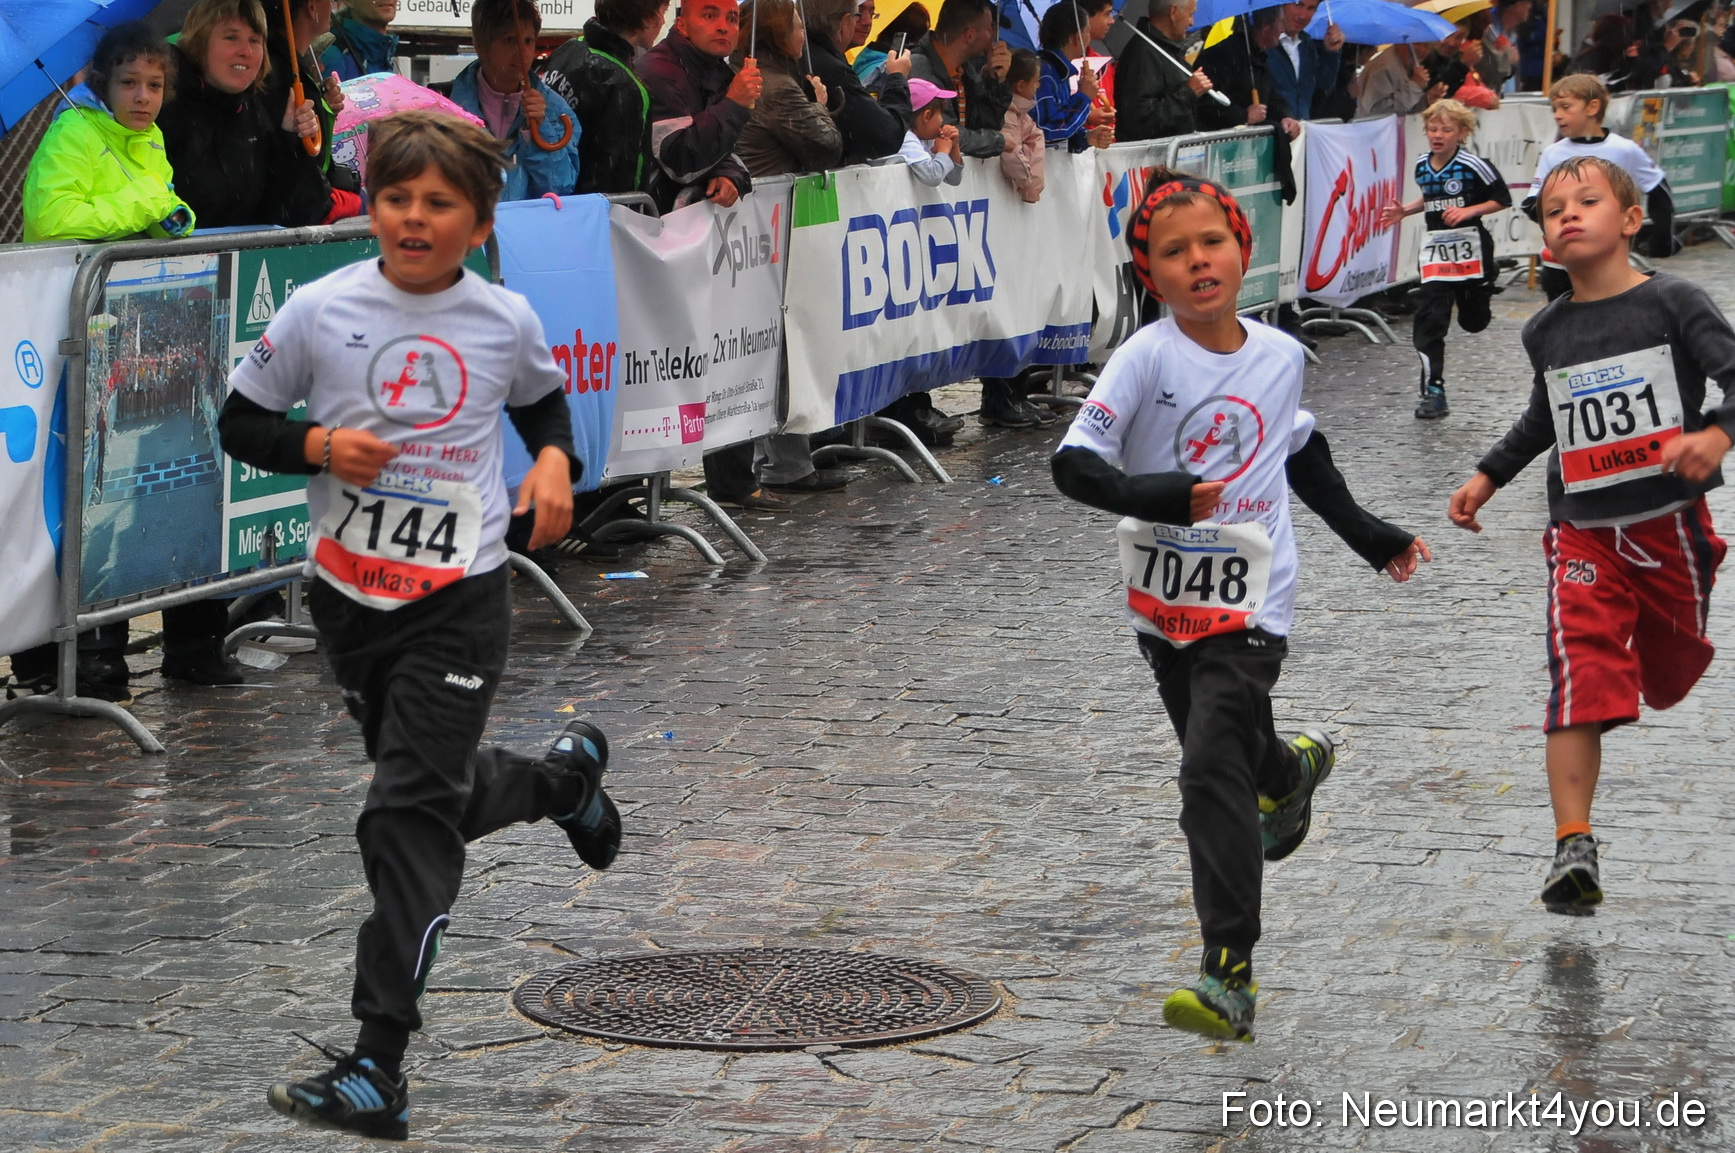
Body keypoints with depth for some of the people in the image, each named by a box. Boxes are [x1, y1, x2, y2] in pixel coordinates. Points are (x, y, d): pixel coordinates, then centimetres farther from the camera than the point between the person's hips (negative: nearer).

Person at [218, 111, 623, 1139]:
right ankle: (566, 775, 53)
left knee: (410, 812, -12)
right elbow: (242, 422, 4)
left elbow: (543, 396, 20)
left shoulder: (505, 320, -2)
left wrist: (555, 461, 0)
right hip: (351, 593, 3)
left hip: (461, 599, -2)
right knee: (446, 794, 18)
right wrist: (319, 446, -14)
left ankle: (380, 1070, -12)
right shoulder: (321, 311, -5)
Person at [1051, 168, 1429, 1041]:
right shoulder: (1147, 358, -10)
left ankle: (1230, 978, -15)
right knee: (1227, 754, 20)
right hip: (1163, 599, 1)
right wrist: (1153, 495, -35)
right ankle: (1294, 770, 57)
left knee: (1212, 774, -14)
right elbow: (1073, 462, -18)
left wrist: (1367, 533, 27)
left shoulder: (1281, 355, 2)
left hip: (1248, 603, -1)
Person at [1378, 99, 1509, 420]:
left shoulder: (1473, 165, -14)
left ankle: (1486, 278, 51)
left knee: (1473, 321, 14)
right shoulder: (1422, 165, 4)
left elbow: (1502, 199, -8)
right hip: (1434, 250, 3)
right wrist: (1405, 211, 9)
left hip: (1470, 246, -3)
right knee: (1428, 319, -10)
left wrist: (1468, 211, -18)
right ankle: (1433, 391, -8)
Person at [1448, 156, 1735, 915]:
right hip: (1582, 532, 2)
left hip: (1670, 522, -1)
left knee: (1669, 679, 18)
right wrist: (1489, 477, 19)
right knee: (1581, 681, -16)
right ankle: (1573, 849, -21)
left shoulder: (1673, 303, -8)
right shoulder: (1547, 333, 6)